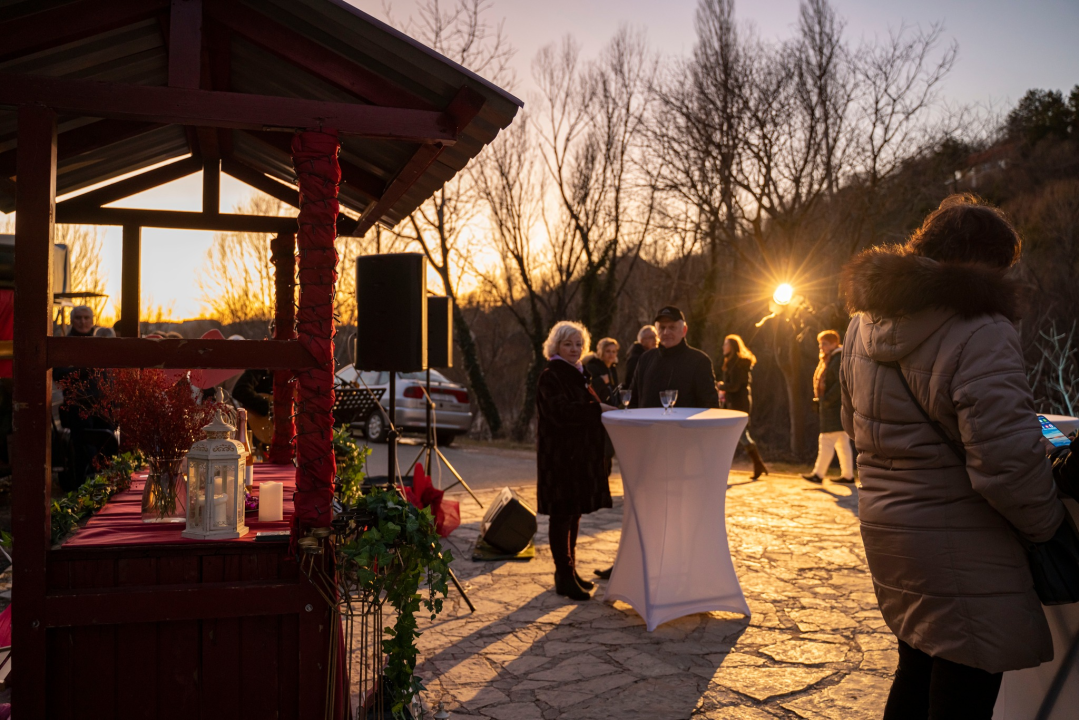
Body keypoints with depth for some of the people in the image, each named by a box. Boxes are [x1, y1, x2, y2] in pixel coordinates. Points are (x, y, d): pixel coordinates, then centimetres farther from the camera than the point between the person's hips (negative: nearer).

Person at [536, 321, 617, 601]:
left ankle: (569, 570, 24)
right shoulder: (550, 376, -10)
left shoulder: (578, 374, 16)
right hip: (559, 454, -8)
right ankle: (564, 577, 3)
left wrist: (605, 407, 8)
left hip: (581, 454, 8)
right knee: (562, 515, -3)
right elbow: (561, 410, -24)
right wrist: (597, 407, -24)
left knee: (575, 512, 13)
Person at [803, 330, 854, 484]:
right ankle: (848, 475, 17)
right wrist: (821, 400, 13)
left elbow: (842, 383, -24)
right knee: (842, 443, 12)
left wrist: (827, 399, -22)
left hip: (835, 406, -10)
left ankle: (818, 474, -6)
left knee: (826, 440, -8)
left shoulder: (838, 360, -14)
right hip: (832, 407, 10)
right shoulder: (828, 359, 17)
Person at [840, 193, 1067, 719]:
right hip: (959, 549, -8)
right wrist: (1048, 523, -7)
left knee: (917, 668, 25)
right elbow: (1006, 460, -24)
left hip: (885, 527, 8)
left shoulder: (866, 322, 6)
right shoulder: (979, 332, -21)